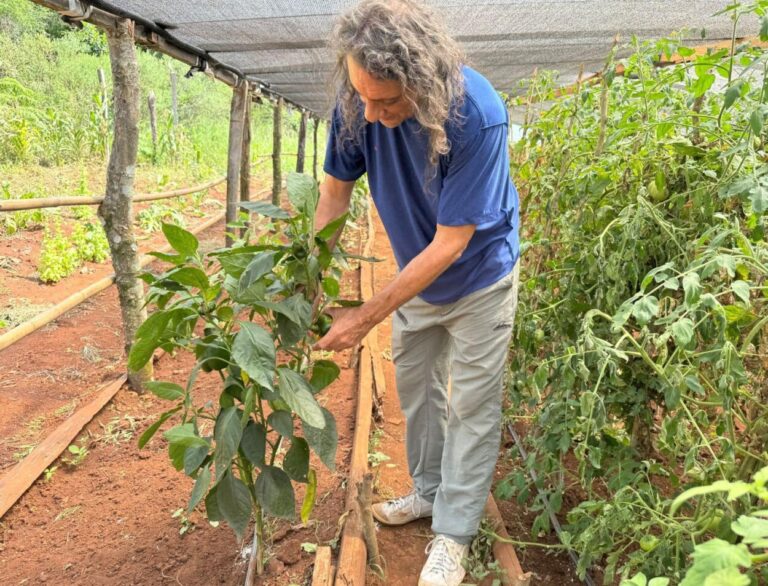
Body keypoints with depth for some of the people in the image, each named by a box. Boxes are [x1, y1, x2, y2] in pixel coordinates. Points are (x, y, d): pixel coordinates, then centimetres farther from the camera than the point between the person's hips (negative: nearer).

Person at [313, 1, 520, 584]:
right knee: (415, 387, 17)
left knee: (471, 405, 4)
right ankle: (430, 491, 39)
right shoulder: (359, 100, -23)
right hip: (416, 273, 5)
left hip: (478, 277, -5)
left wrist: (366, 318, -30)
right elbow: (336, 191, -10)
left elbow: (449, 244, -32)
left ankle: (453, 534, 19)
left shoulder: (477, 115, -36)